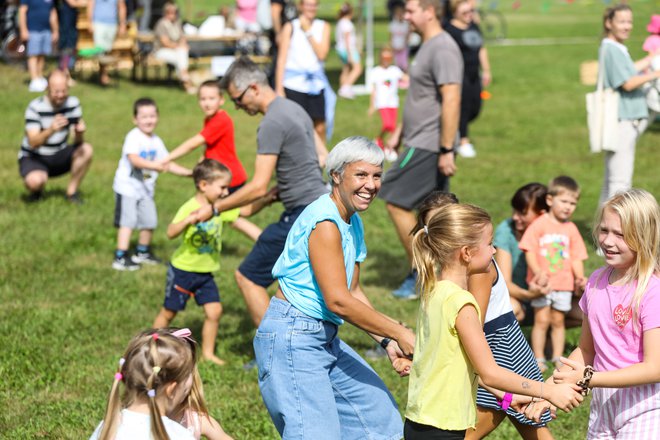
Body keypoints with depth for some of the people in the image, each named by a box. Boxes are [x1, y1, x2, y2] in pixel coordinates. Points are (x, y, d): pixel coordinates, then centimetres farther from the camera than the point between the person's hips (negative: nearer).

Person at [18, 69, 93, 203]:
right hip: (34, 158, -4)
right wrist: (51, 130, -49)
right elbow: (33, 143, -30)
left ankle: (72, 191, -5)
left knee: (86, 150, -23)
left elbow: (77, 142, -11)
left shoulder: (73, 103, -8)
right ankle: (36, 191, 3)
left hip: (59, 157, 4)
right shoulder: (35, 108, -19)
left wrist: (79, 133, -36)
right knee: (35, 181, -36)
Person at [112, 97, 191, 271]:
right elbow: (134, 159, -31)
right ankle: (120, 258, -11)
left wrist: (188, 172, 0)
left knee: (150, 221, 11)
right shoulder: (133, 137, -16)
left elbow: (168, 164, 10)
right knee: (128, 221, -13)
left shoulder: (156, 141, 8)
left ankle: (142, 253, 32)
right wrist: (155, 165, -41)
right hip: (127, 186, -7)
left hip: (146, 188, 7)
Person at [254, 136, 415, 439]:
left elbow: (353, 293, 15)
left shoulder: (353, 222, 11)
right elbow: (338, 301, -23)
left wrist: (386, 342, 3)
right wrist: (398, 334, -19)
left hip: (325, 339, 10)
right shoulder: (325, 223, -19)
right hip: (292, 338, -10)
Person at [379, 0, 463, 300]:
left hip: (428, 147, -10)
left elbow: (451, 100, -24)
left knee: (396, 202, -6)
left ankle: (419, 274, 1)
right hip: (420, 143, 10)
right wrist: (400, 134, 27)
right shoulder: (428, 46, 15)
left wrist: (446, 150, -26)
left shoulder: (442, 49, -17)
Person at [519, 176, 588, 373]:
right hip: (543, 282, -3)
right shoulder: (539, 224, -6)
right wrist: (538, 272, -22)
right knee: (542, 319, -4)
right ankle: (539, 358, 5)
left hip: (564, 283, 3)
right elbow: (529, 251, -9)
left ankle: (558, 357, 20)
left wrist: (580, 278, -7)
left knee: (558, 320, 10)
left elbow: (576, 257, 7)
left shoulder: (571, 229, 5)